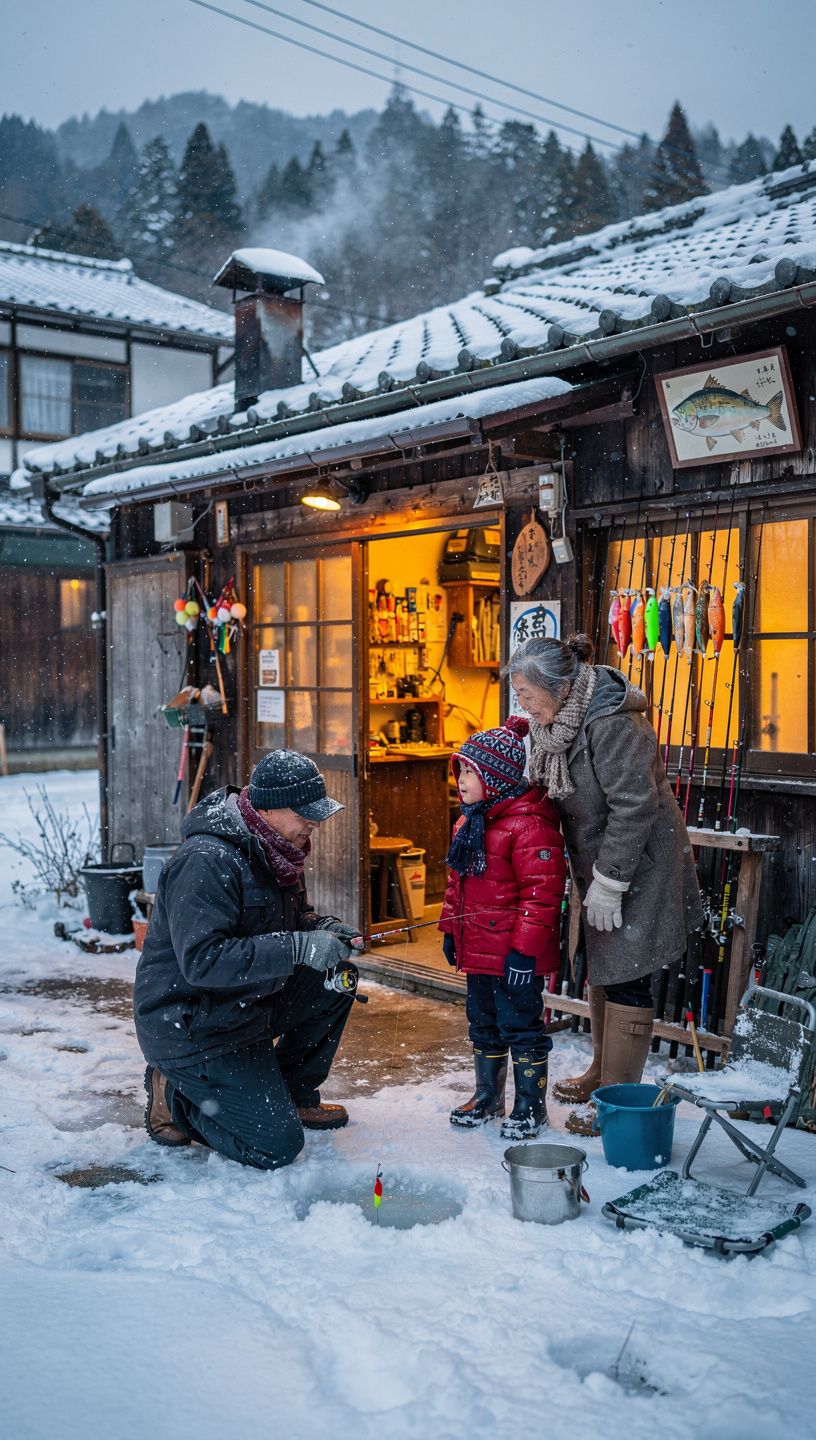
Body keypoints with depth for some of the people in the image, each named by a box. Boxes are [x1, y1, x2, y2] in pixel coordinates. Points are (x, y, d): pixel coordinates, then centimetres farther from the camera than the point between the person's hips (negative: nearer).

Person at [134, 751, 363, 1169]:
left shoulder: (273, 848, 3)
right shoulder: (207, 860, -27)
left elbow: (292, 917, 17)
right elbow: (202, 960, -34)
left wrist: (327, 928, -6)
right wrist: (299, 948, -35)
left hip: (247, 1005, 9)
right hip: (190, 1026, -9)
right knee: (277, 1147, -11)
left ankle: (293, 1096, 14)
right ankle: (174, 1098, 8)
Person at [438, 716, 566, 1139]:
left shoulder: (529, 825, -21)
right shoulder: (468, 822, 9)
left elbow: (542, 893, -23)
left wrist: (525, 949, -24)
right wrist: (449, 929, 18)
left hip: (516, 956, -9)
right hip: (477, 948, 9)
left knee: (521, 1025, 5)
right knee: (483, 1023, 21)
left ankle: (531, 1105, 21)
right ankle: (487, 1095, 37)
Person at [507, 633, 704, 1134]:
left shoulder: (611, 723, -26)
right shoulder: (556, 719, 3)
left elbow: (634, 806, -26)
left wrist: (608, 882, -21)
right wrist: (589, 876, 12)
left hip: (638, 867, -9)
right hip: (596, 864, 9)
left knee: (626, 977, -2)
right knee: (600, 970, 19)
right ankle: (603, 1071, 36)